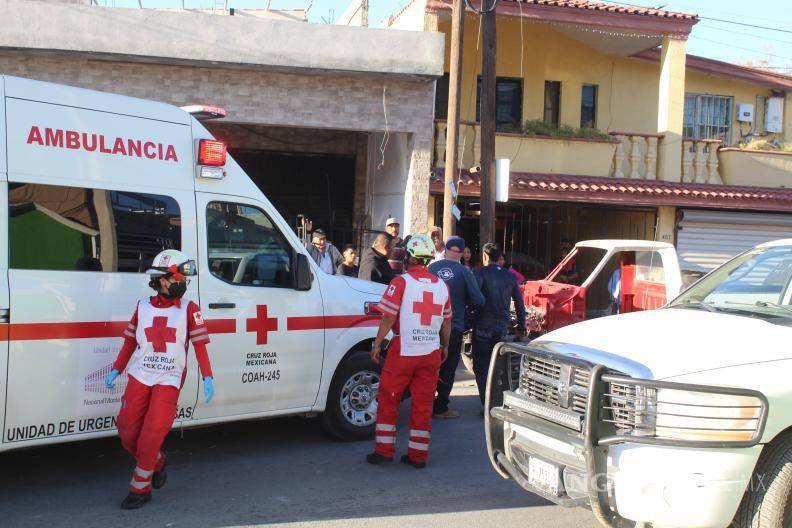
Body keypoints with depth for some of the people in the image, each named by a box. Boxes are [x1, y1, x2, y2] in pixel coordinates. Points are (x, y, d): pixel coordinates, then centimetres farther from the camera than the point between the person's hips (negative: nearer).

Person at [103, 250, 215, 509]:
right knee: (128, 433, 6)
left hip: (169, 380, -3)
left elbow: (200, 344, -3)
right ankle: (157, 463, 32)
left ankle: (140, 488, 4)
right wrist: (116, 370, 7)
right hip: (139, 377, 4)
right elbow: (130, 342, 13)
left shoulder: (189, 309, -3)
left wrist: (207, 377, -12)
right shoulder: (143, 307, 6)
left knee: (152, 434, -11)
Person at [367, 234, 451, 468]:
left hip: (403, 350, -4)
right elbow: (446, 321, 14)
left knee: (388, 399, 9)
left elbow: (388, 317, -11)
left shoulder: (401, 282, -9)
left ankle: (384, 450, 12)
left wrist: (377, 344, -1)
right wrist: (445, 346, 27)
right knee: (423, 403, 9)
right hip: (431, 352, 4)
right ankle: (418, 455, 14)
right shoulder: (441, 285, 7)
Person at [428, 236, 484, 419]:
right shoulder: (463, 272, -10)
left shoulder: (432, 267, -3)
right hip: (454, 327, -3)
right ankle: (440, 408, 9)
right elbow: (478, 300, -11)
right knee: (448, 369, 7)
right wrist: (463, 300, 8)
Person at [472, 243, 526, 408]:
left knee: (481, 368, 2)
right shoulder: (511, 276, 10)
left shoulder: (480, 273, -5)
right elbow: (520, 304, 13)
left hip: (483, 326, -4)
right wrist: (521, 328, 20)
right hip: (503, 326, 5)